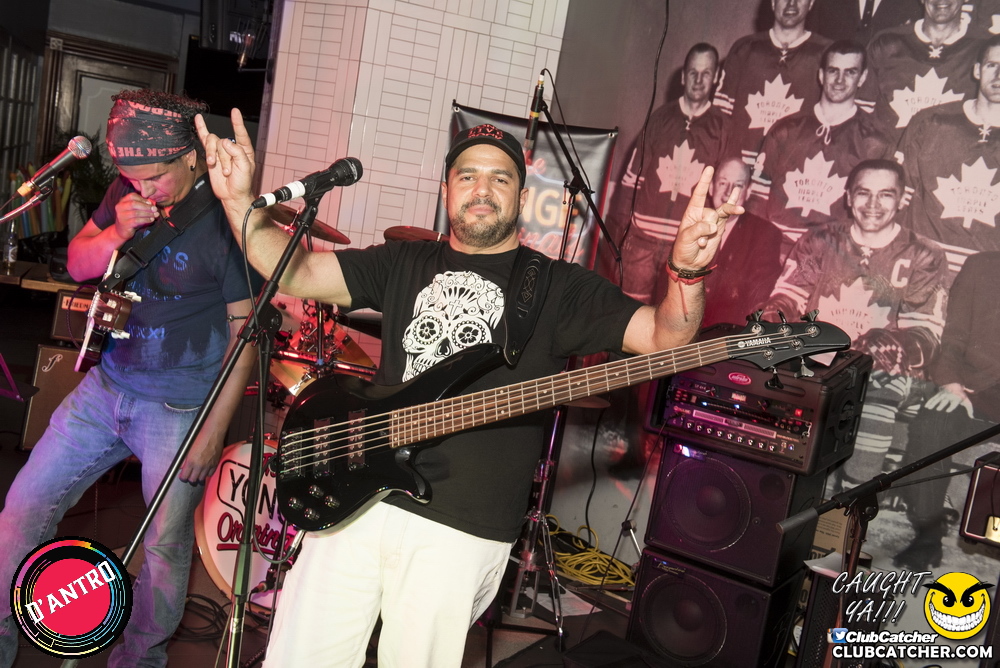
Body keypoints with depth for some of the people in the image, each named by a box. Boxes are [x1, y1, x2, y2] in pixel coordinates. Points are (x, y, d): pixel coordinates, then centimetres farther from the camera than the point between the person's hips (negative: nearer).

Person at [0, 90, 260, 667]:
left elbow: (245, 329, -14)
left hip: (181, 410, -6)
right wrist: (117, 232, -13)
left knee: (166, 548, 4)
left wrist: (216, 428, -15)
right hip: (106, 387, 6)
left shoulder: (228, 220, -16)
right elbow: (79, 266, 10)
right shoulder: (129, 194, 1)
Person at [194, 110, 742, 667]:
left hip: (464, 530, -3)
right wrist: (241, 199, -10)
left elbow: (664, 335, -6)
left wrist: (688, 270, -26)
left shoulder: (559, 287, 4)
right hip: (359, 498, 3)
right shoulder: (404, 263, 13)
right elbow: (293, 272, 6)